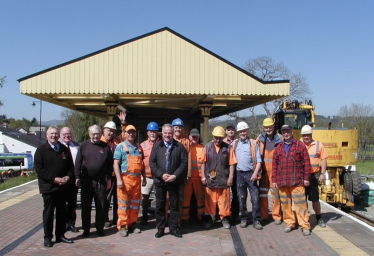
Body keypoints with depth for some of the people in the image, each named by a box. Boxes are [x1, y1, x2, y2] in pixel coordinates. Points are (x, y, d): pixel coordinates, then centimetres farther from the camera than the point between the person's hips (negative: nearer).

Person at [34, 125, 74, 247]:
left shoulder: (64, 149, 10)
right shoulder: (41, 149, -3)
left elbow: (70, 166, 14)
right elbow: (39, 169, -9)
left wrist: (68, 177, -6)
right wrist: (54, 179, -16)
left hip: (62, 186, 4)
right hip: (48, 186, -4)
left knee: (62, 211, 10)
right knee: (48, 212, 3)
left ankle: (60, 235, 21)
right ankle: (47, 237, 13)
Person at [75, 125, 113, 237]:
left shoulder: (105, 146, 5)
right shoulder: (83, 145, 4)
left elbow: (110, 164, 7)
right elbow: (78, 162, 3)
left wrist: (108, 178, 4)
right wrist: (77, 177, -3)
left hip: (101, 181, 0)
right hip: (86, 181, 0)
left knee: (101, 206, 6)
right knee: (85, 206, 8)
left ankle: (100, 228, 18)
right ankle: (86, 229, 19)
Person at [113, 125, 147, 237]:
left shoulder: (139, 147, 15)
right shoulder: (120, 146, -1)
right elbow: (116, 164, -7)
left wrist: (144, 177, 16)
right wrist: (119, 179, -15)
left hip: (137, 178, 5)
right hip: (125, 178, -5)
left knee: (135, 203, 9)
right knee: (123, 203, -3)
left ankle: (132, 224, 19)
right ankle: (122, 226, 5)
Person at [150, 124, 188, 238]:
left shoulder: (179, 146, 2)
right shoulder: (156, 146, 5)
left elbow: (184, 163, -2)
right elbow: (152, 162, 0)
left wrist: (175, 175, -12)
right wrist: (161, 175, -11)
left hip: (174, 181, -1)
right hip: (159, 180, 1)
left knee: (174, 205, 6)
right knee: (160, 205, 7)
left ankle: (173, 228, 18)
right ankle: (160, 229, 17)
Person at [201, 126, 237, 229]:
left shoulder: (228, 148, 2)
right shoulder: (207, 147, 3)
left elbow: (231, 163, 1)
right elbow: (203, 163, 6)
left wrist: (231, 177, -5)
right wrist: (203, 176, 1)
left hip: (223, 179, -1)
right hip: (210, 178, 1)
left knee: (224, 200, 6)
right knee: (210, 200, 8)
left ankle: (224, 219, 17)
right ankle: (209, 219, 19)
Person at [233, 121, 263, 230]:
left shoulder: (253, 143, 0)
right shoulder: (234, 144, 10)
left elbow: (258, 160, -3)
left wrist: (255, 173, -13)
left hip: (250, 173, -3)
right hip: (239, 173, 3)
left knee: (255, 197, -4)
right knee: (241, 198, 8)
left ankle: (256, 220, 3)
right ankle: (243, 219, 17)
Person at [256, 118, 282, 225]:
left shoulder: (279, 138, -1)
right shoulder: (260, 138, 6)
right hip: (263, 170, 3)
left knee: (275, 193, 1)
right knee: (262, 193, 8)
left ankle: (277, 216, 13)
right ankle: (263, 216, 19)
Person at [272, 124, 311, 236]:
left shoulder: (300, 145, 3)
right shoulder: (278, 148, 13)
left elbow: (306, 163, 1)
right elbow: (274, 165, 13)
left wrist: (306, 178, -3)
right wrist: (274, 180, 8)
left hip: (297, 181, -3)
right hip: (282, 182, 4)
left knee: (300, 203, -4)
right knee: (285, 204, 7)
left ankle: (305, 225, 1)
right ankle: (289, 223, 19)